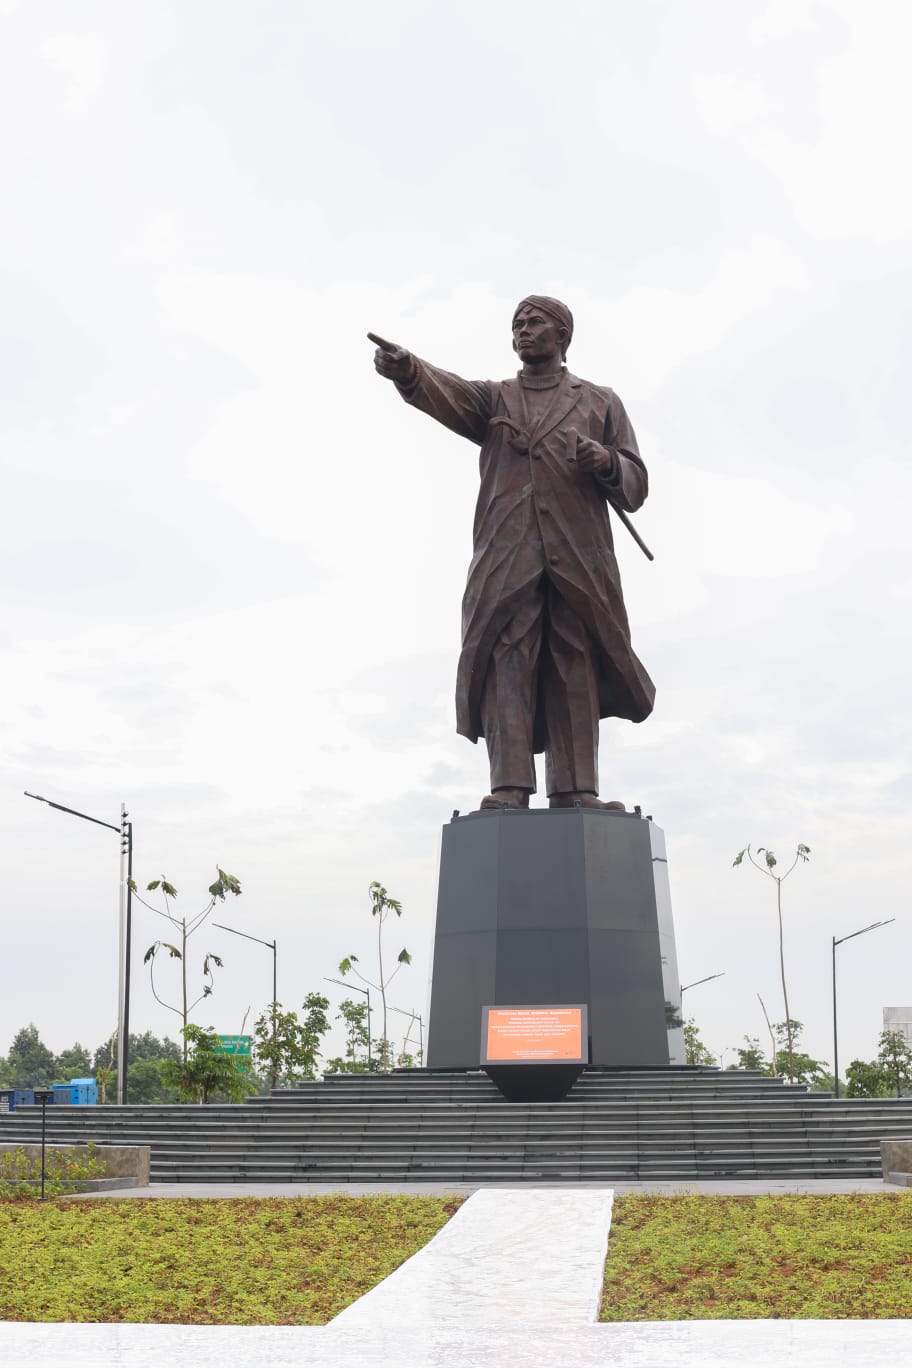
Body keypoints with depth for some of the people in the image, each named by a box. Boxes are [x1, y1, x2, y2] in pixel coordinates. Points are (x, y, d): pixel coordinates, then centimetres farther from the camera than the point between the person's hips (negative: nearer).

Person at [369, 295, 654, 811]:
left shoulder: (601, 403, 20)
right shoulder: (493, 398, 22)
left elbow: (634, 489, 15)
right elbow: (447, 394, -3)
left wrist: (607, 463, -8)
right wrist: (407, 369, -25)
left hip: (579, 558, 0)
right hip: (507, 557, 0)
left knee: (576, 668, -6)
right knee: (507, 662, -11)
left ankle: (575, 790, -8)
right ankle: (509, 788, -16)